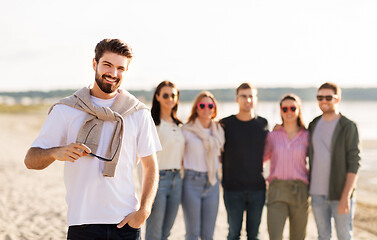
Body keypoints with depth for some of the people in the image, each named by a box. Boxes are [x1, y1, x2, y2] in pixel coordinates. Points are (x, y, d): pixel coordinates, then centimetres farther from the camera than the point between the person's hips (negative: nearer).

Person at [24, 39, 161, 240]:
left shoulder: (139, 113, 7)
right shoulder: (65, 110, 3)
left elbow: (150, 167, 9)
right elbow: (31, 160, 1)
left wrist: (143, 211, -5)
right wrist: (56, 153, -21)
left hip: (126, 223, 1)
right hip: (82, 223, -1)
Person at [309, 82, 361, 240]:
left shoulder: (349, 127, -8)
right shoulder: (314, 125, 9)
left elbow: (354, 164, -12)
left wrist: (346, 196, -20)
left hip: (340, 193, -5)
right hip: (317, 193, 5)